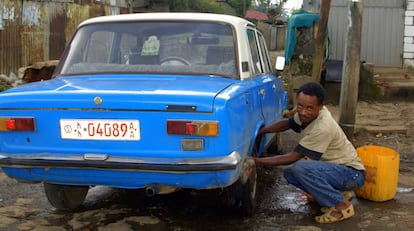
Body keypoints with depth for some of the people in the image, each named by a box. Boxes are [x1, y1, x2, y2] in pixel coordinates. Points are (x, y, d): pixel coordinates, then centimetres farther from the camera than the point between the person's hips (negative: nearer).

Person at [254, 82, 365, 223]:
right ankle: (338, 193, 8)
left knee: (300, 168, -29)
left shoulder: (322, 128, -30)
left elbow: (293, 157, -22)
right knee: (290, 173, -2)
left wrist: (257, 161, -18)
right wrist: (261, 131, 4)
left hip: (352, 174, -9)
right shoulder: (308, 113, -5)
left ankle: (342, 206, -13)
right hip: (335, 168, 9)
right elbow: (288, 123, 17)